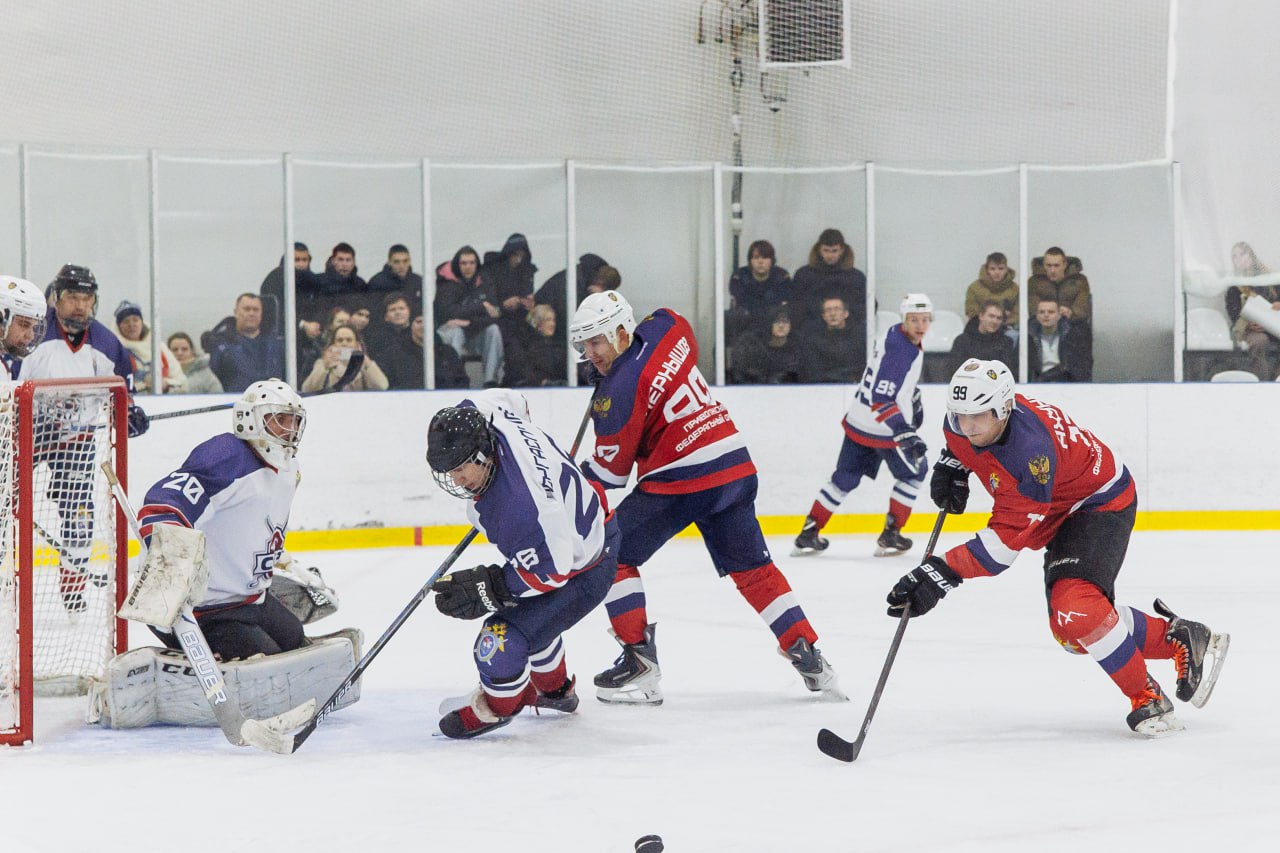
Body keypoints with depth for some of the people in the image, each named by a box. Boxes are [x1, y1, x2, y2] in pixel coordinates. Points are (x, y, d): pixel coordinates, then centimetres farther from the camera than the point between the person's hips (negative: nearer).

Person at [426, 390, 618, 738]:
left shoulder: (520, 507, -44)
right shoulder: (480, 411, -22)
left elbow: (551, 571, -32)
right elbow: (512, 400, 4)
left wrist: (488, 587, -31)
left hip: (581, 571, -10)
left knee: (503, 641, -17)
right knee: (529, 611, 34)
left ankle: (496, 708, 17)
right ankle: (556, 690, 61)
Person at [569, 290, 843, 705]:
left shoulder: (619, 389, -14)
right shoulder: (664, 328, 5)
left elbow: (610, 470, -7)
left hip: (679, 482, -8)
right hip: (736, 467, 8)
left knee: (610, 554, 2)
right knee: (753, 568, 18)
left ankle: (639, 659, -3)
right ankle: (807, 653, 15)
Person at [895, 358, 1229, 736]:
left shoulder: (1030, 453, -39)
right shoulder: (968, 415, -15)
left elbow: (1007, 538, -38)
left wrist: (944, 573, -42)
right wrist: (951, 467, -3)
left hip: (1100, 503, -10)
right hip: (1060, 513, 10)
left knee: (1077, 610, -29)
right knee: (1070, 626, 5)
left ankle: (1147, 698, -12)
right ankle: (1179, 637, 19)